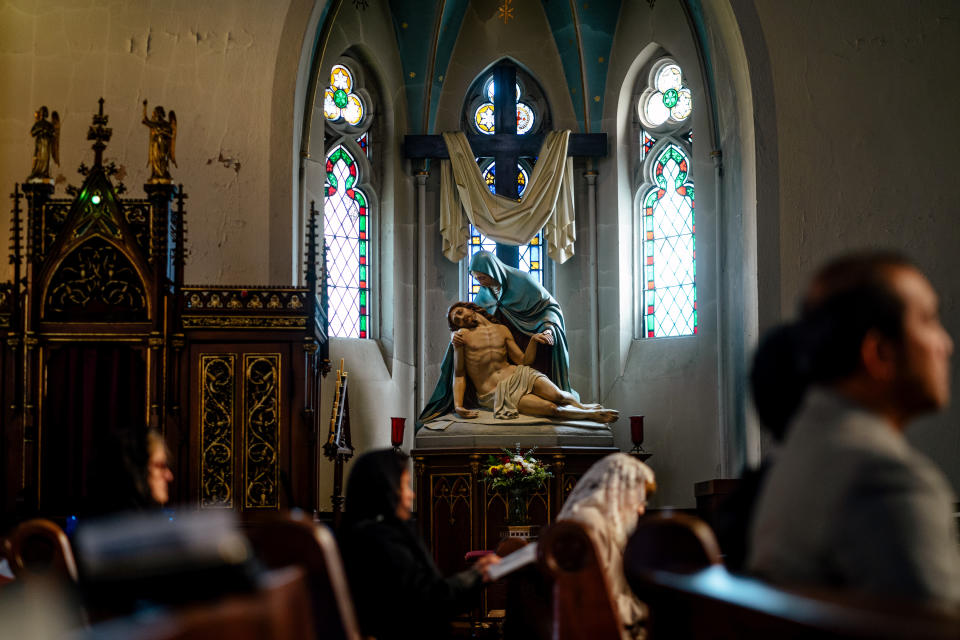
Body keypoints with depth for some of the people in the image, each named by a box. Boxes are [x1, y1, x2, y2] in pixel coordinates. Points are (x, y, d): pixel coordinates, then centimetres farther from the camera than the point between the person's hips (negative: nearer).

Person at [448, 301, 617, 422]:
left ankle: (581, 406, 5)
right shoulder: (462, 335, 2)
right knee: (551, 408, -25)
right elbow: (459, 375, 1)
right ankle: (589, 415, -8)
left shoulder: (502, 330, 16)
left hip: (517, 375, 4)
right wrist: (457, 405, -12)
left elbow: (523, 360, 15)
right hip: (494, 394, -4)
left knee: (557, 395, -25)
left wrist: (534, 341, -2)